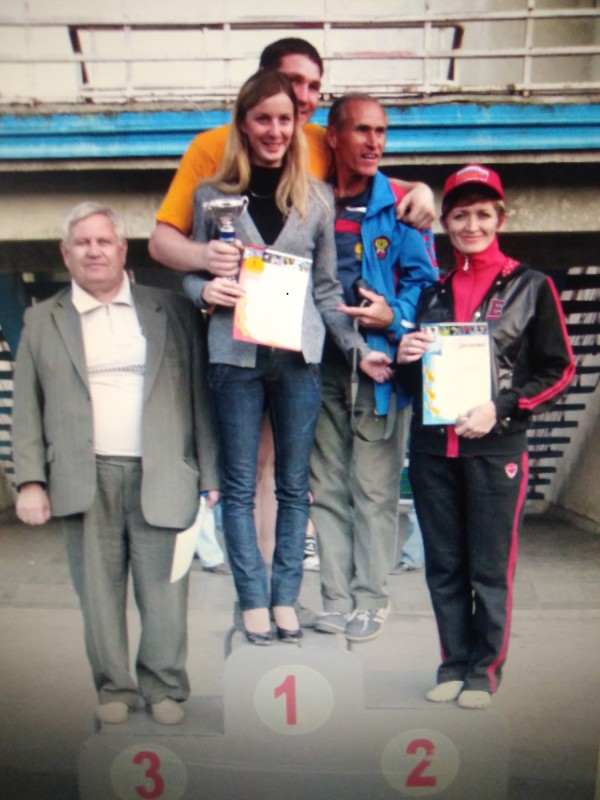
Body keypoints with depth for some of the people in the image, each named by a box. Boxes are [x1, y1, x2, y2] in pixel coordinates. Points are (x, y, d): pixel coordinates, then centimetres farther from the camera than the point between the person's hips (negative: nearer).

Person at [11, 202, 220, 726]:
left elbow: (199, 394, 6)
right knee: (99, 592, 8)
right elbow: (27, 409, 9)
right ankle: (113, 688, 24)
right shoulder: (43, 321, 11)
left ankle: (165, 687, 22)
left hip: (158, 476, -1)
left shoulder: (172, 311, 9)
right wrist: (31, 481, 0)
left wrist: (210, 472, 2)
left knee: (164, 591, 4)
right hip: (85, 481, 1)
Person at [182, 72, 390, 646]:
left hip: (298, 355, 1)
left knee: (294, 484, 8)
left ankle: (286, 596, 22)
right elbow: (191, 275, 8)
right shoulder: (212, 195, 5)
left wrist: (359, 348, 3)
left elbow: (326, 287, 10)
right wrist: (206, 289, -15)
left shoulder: (316, 198, 8)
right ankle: (254, 599, 18)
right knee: (240, 485, 5)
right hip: (235, 354, -1)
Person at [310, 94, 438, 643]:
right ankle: (336, 599, 20)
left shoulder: (397, 206, 2)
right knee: (326, 488, 8)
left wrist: (393, 316, -14)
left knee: (375, 489, 2)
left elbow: (423, 280, 2)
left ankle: (371, 599, 16)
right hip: (320, 367, 3)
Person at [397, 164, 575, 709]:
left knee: (491, 569, 2)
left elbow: (558, 370, 1)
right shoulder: (433, 293, 16)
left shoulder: (531, 286, 4)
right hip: (432, 447, 4)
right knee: (444, 567, 9)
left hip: (496, 448, -4)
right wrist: (406, 357, -1)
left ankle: (484, 671, 18)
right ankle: (454, 665, 23)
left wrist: (501, 409, -12)